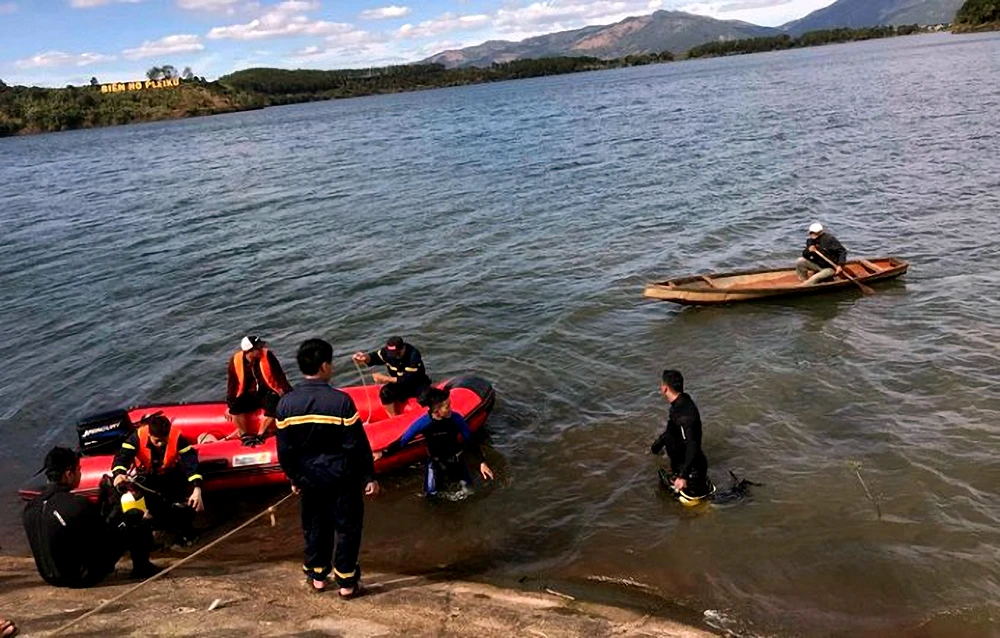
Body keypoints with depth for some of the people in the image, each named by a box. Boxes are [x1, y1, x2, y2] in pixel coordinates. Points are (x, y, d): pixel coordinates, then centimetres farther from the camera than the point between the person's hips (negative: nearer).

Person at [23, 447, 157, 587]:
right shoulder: (79, 506, -26)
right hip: (83, 577, -7)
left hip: (51, 577, 7)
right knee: (137, 525, 1)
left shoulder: (30, 507, -4)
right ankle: (142, 568, 22)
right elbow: (108, 539, -13)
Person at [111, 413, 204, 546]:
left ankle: (185, 531, 5)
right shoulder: (138, 437, -28)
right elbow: (123, 455, -40)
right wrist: (119, 473, -64)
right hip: (147, 475, 0)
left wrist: (197, 489, -48)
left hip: (169, 474, 0)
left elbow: (190, 461, -35)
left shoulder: (177, 437, -29)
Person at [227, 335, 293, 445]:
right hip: (249, 396, 1)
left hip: (267, 393, -1)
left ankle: (259, 436, -14)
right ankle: (244, 436, -10)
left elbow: (280, 377, -10)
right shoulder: (236, 360, -11)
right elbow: (232, 384, 1)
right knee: (235, 407, -28)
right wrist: (230, 405, 4)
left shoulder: (267, 356, -16)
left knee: (274, 407, -31)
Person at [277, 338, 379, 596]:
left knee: (315, 525, 21)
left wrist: (294, 478, 13)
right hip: (343, 477, -4)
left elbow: (285, 449, -1)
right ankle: (346, 582, 19)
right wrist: (369, 477, -5)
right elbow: (358, 444, -16)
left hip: (309, 477, 4)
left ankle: (317, 575, 34)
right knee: (347, 527, 11)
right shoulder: (340, 401, -21)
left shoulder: (286, 403, -9)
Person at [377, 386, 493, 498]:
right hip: (435, 461, -1)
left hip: (455, 459, 1)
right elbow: (403, 440, -19)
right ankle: (441, 476, 28)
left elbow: (470, 440, -14)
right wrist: (383, 453, -25)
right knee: (431, 493, -3)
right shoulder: (423, 423, -29)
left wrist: (482, 462, -15)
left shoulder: (456, 418, -25)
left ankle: (451, 474, 33)